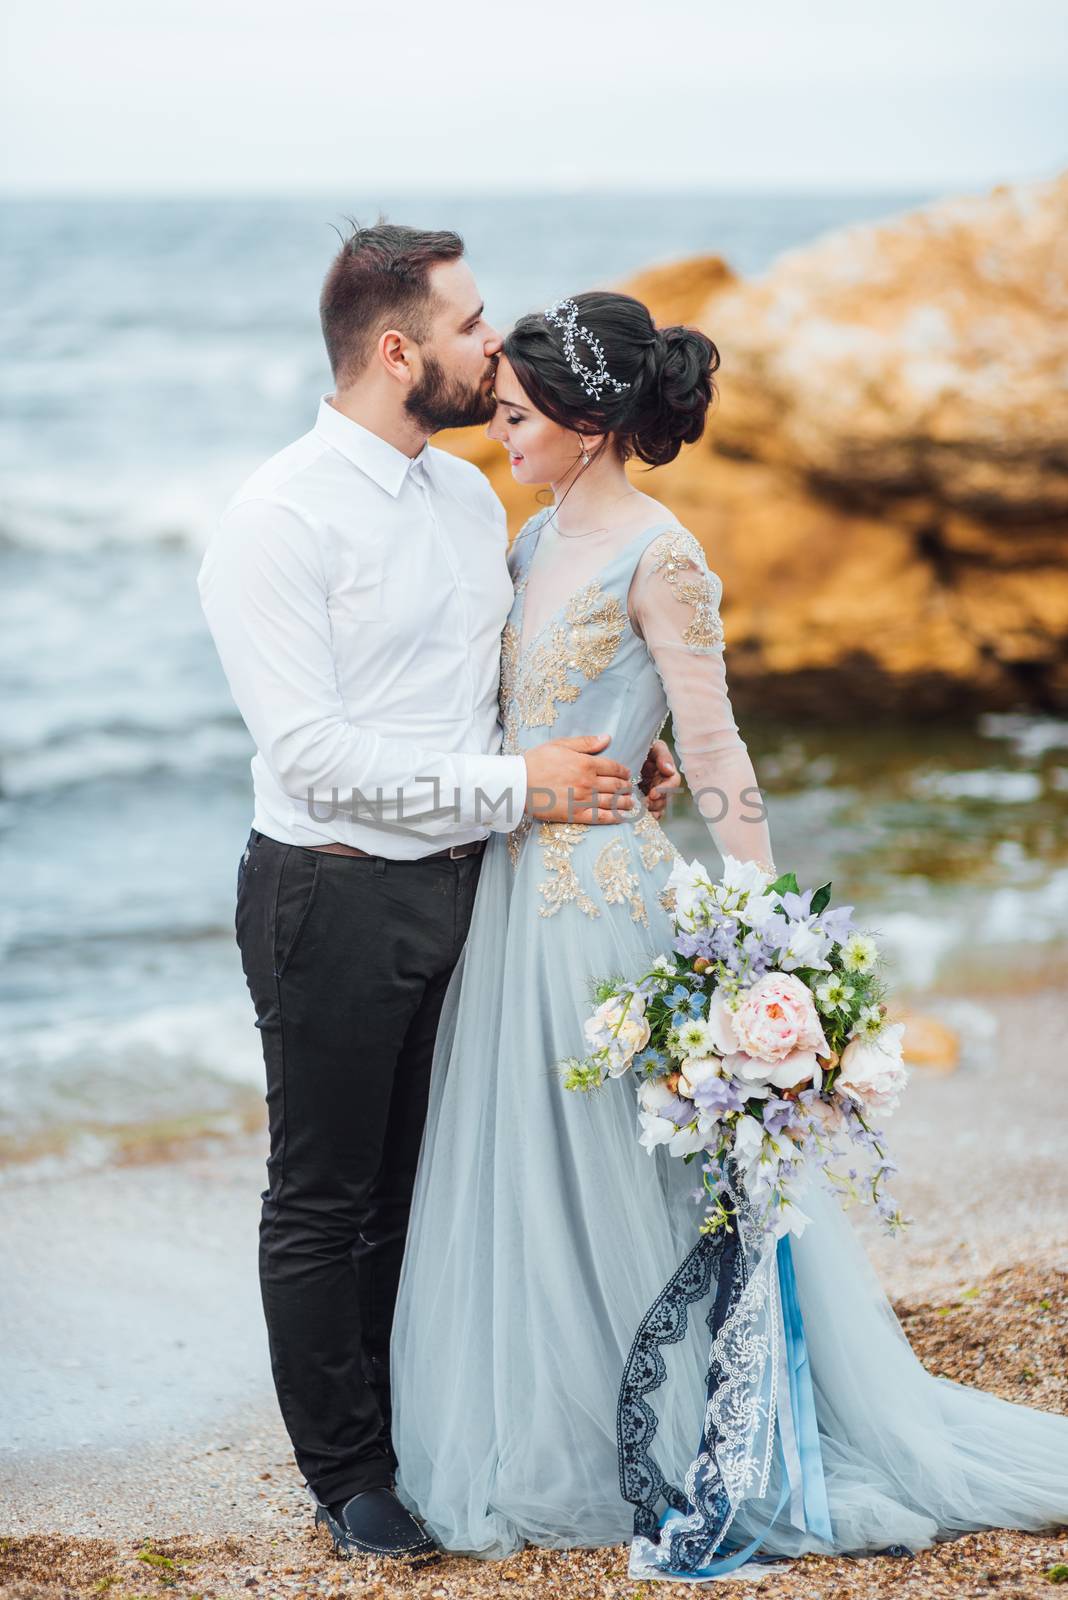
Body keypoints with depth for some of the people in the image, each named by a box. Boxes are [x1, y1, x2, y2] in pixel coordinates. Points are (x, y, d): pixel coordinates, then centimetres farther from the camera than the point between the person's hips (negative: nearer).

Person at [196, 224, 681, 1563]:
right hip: (334, 901, -7)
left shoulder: (471, 498, 9)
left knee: (429, 1192, 16)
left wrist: (615, 759, 2)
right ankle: (348, 1475, 21)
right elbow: (310, 750, -21)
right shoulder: (276, 522, -15)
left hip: (462, 891, 7)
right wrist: (518, 786, -20)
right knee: (326, 1203, 8)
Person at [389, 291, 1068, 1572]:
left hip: (604, 897, -8)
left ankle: (692, 1453, 17)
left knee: (624, 1185, 2)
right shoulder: (540, 540, 10)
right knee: (520, 1177, 14)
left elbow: (717, 762, -15)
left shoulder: (659, 559, -14)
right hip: (517, 888, 8)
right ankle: (540, 1443, 28)